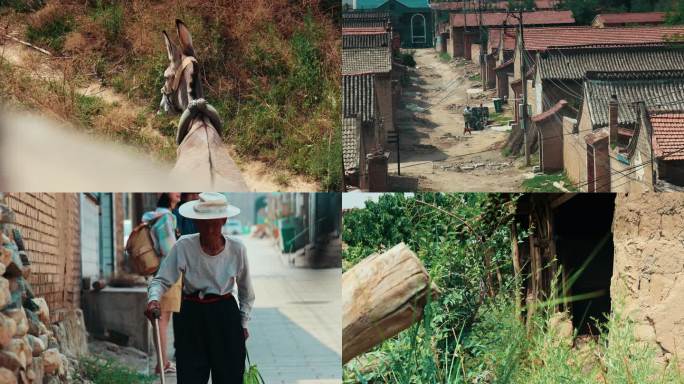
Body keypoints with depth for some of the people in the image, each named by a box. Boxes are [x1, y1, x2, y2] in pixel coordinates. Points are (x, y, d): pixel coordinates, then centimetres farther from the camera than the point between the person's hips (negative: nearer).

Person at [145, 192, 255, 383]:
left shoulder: (236, 249, -5)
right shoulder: (183, 247, -10)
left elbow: (245, 290, 9)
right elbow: (162, 280, -9)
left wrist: (243, 323, 11)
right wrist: (153, 299, -29)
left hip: (226, 317, 1)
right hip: (191, 317, -1)